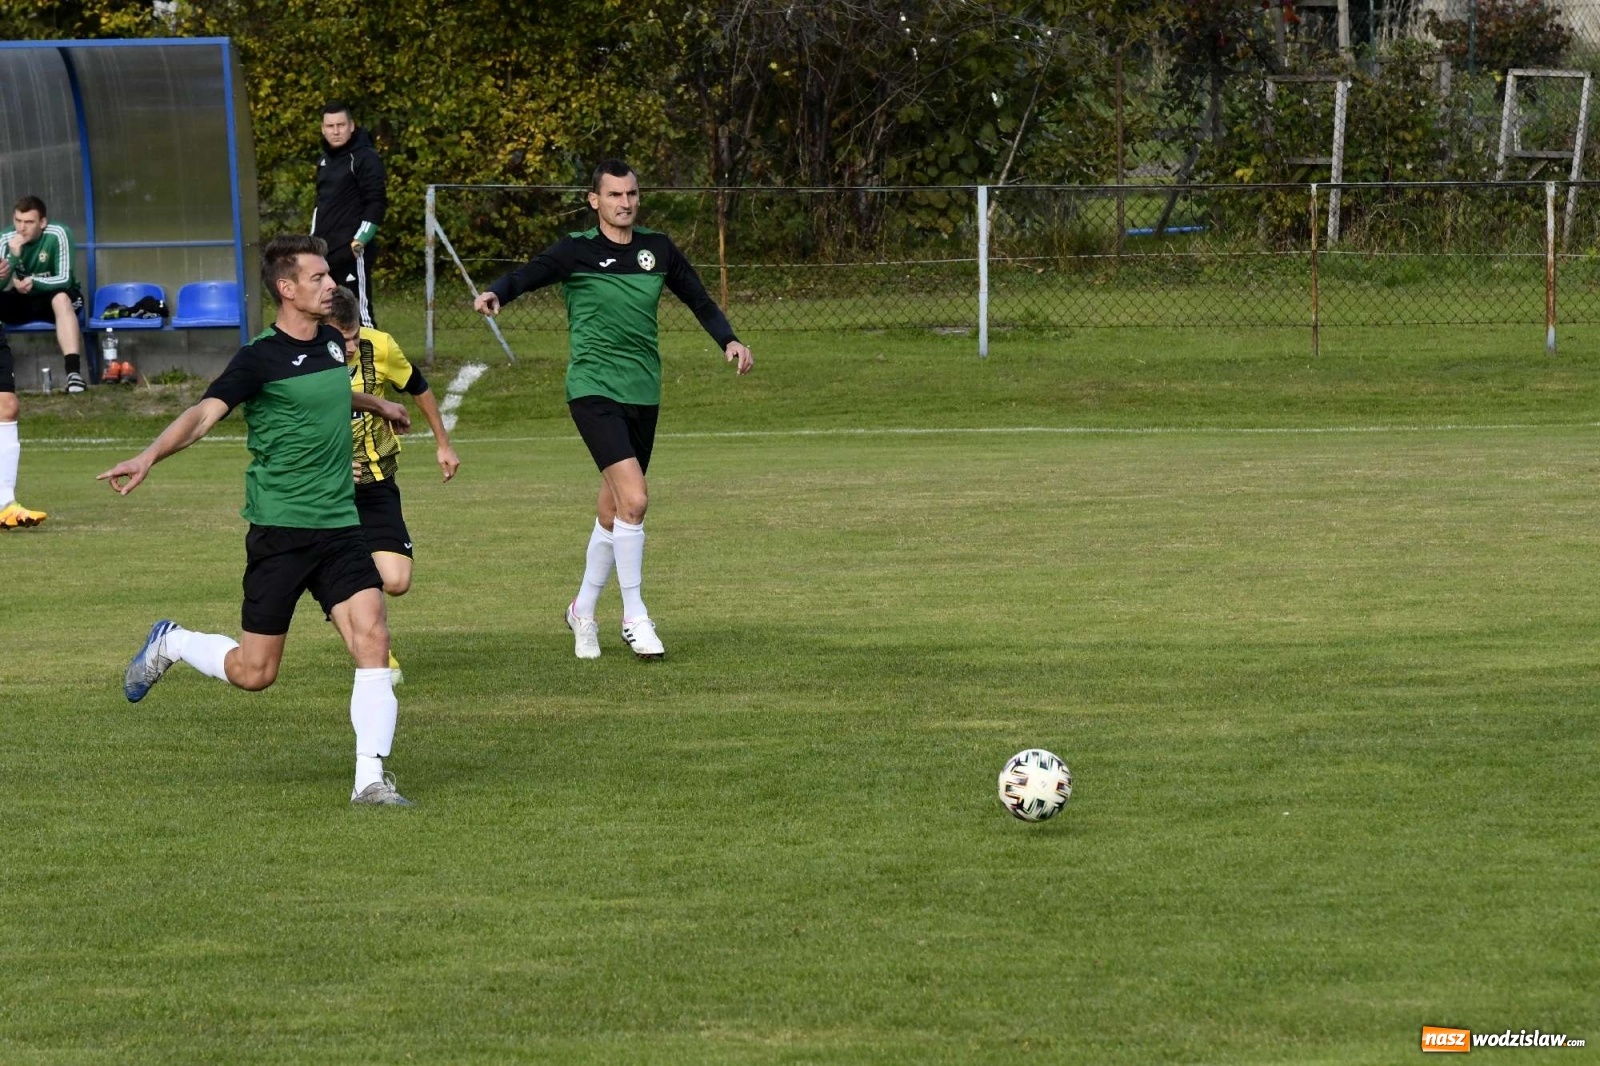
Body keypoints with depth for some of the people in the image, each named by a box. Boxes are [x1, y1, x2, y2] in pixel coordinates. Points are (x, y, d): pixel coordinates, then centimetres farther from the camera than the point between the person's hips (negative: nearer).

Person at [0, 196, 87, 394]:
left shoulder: (57, 235, -20)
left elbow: (64, 279, -23)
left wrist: (35, 283, -41)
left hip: (51, 296, -3)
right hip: (21, 301, 3)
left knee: (61, 298, -37)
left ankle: (74, 372, -49)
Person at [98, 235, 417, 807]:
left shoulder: (331, 343, 10)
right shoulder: (260, 359, -12)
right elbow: (205, 412, -24)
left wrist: (380, 406, 55)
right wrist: (149, 456, -42)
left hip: (340, 526, 6)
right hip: (279, 529, -6)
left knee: (372, 639, -12)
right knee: (254, 672, 0)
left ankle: (370, 779, -8)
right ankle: (170, 644, 31)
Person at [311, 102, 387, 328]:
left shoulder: (365, 158, -7)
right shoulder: (325, 160, 18)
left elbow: (377, 204, -13)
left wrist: (359, 241, -18)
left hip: (352, 251, -8)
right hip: (325, 251, 8)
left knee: (359, 310, -12)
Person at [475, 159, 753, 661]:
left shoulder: (658, 249, 8)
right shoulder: (575, 251, -4)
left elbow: (700, 301, 17)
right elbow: (525, 276, -17)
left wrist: (728, 341, 0)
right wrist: (494, 293, -39)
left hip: (643, 393, 5)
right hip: (594, 389, -5)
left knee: (613, 510, 11)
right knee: (634, 499, -19)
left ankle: (583, 610, 30)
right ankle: (634, 617, -9)